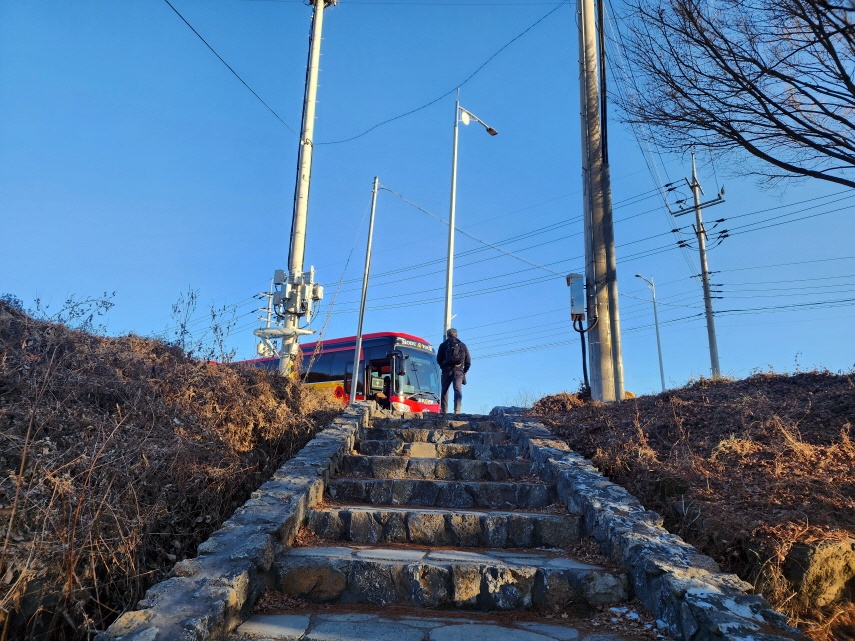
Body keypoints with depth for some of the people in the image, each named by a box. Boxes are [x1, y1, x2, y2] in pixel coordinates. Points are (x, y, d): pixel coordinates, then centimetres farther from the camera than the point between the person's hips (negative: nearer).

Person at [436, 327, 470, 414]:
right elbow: (468, 361, 9)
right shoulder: (462, 345, 11)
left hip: (447, 371, 0)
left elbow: (439, 359, 5)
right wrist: (464, 371, 20)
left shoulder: (443, 345, 9)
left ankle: (443, 411, 7)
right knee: (458, 390, -6)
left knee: (444, 391, 9)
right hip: (459, 371, 0)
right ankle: (457, 410, -20)